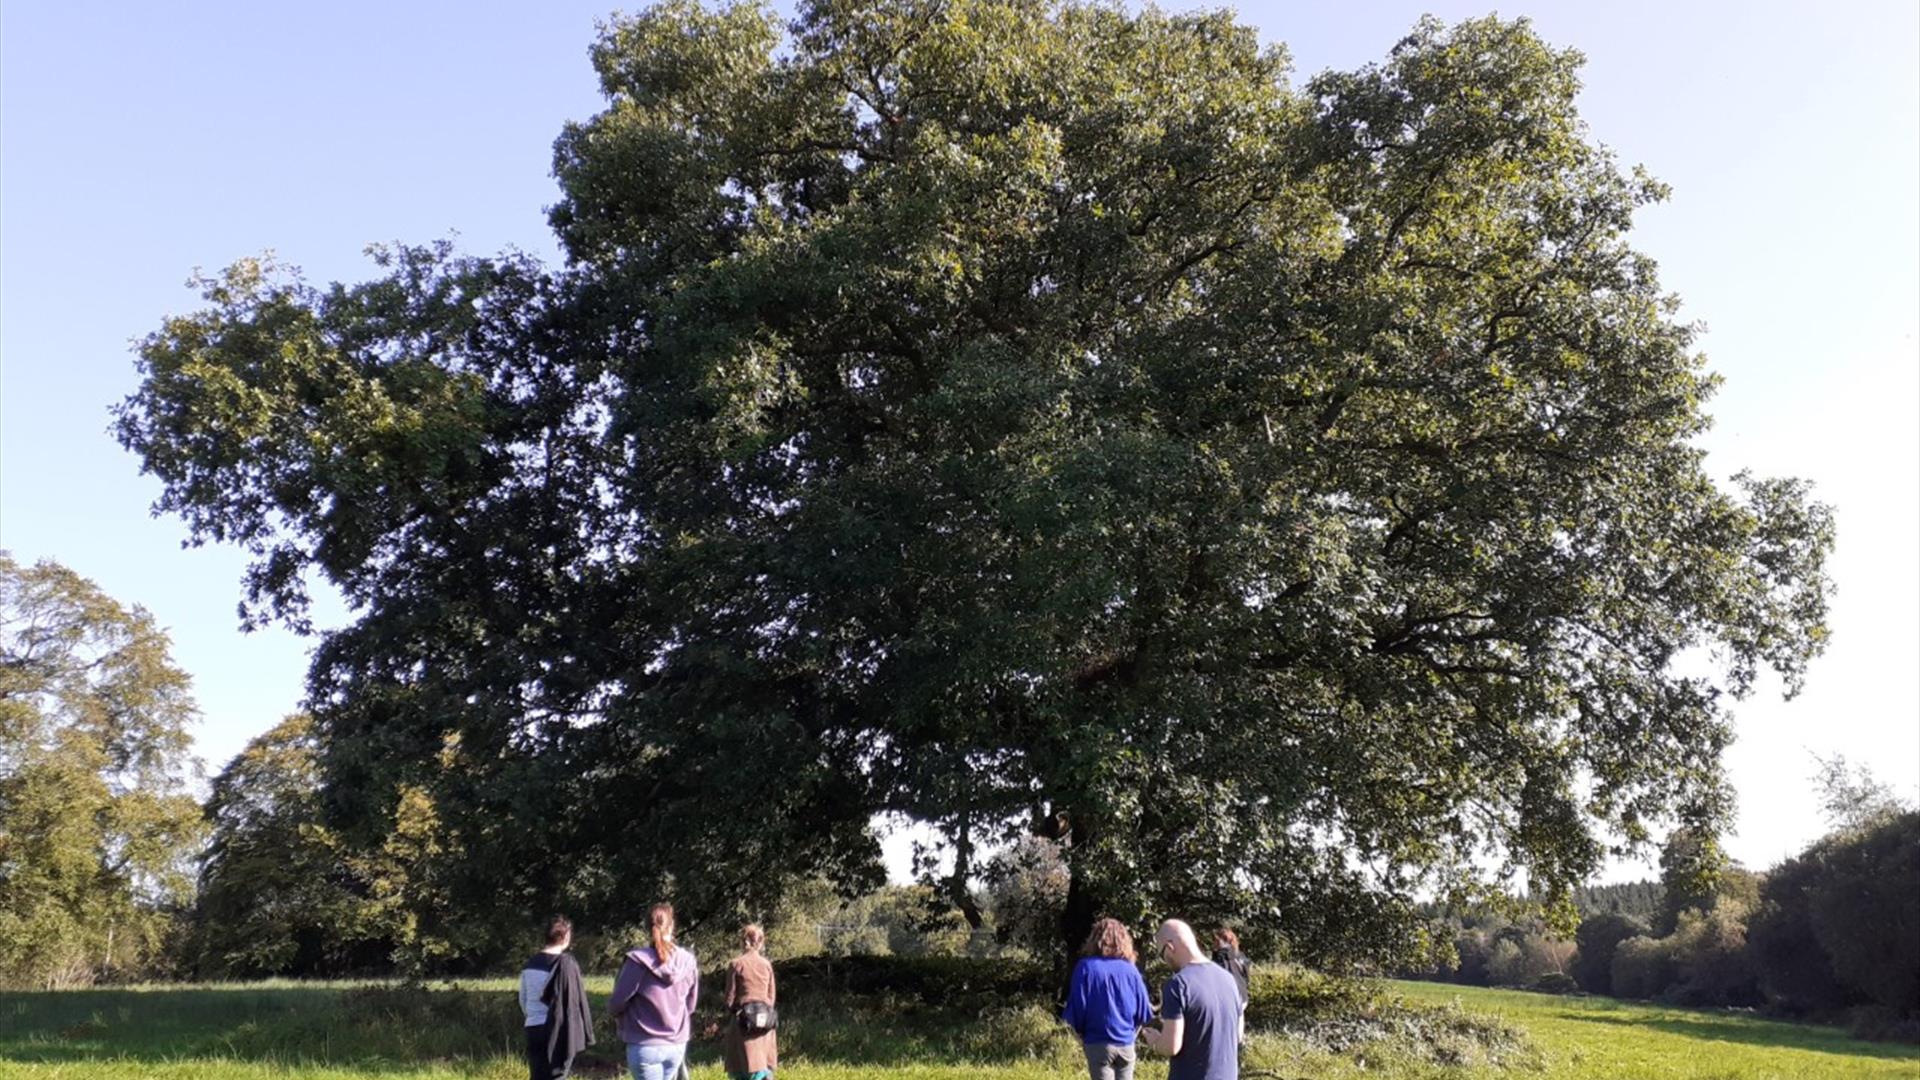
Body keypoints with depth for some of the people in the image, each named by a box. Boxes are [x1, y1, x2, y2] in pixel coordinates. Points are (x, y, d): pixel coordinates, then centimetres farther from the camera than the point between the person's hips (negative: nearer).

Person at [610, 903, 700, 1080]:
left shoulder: (638, 961, -17)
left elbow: (618, 1002, -7)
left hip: (645, 1046, -5)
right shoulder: (687, 961, -3)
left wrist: (622, 1019, 14)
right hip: (677, 1045, 5)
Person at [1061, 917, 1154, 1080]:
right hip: (1126, 1044, 3)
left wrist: (1082, 1036, 8)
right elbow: (1143, 1011, 5)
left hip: (1099, 1044, -3)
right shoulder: (1131, 969, 0)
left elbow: (1076, 1010, -8)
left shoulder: (1086, 967, -9)